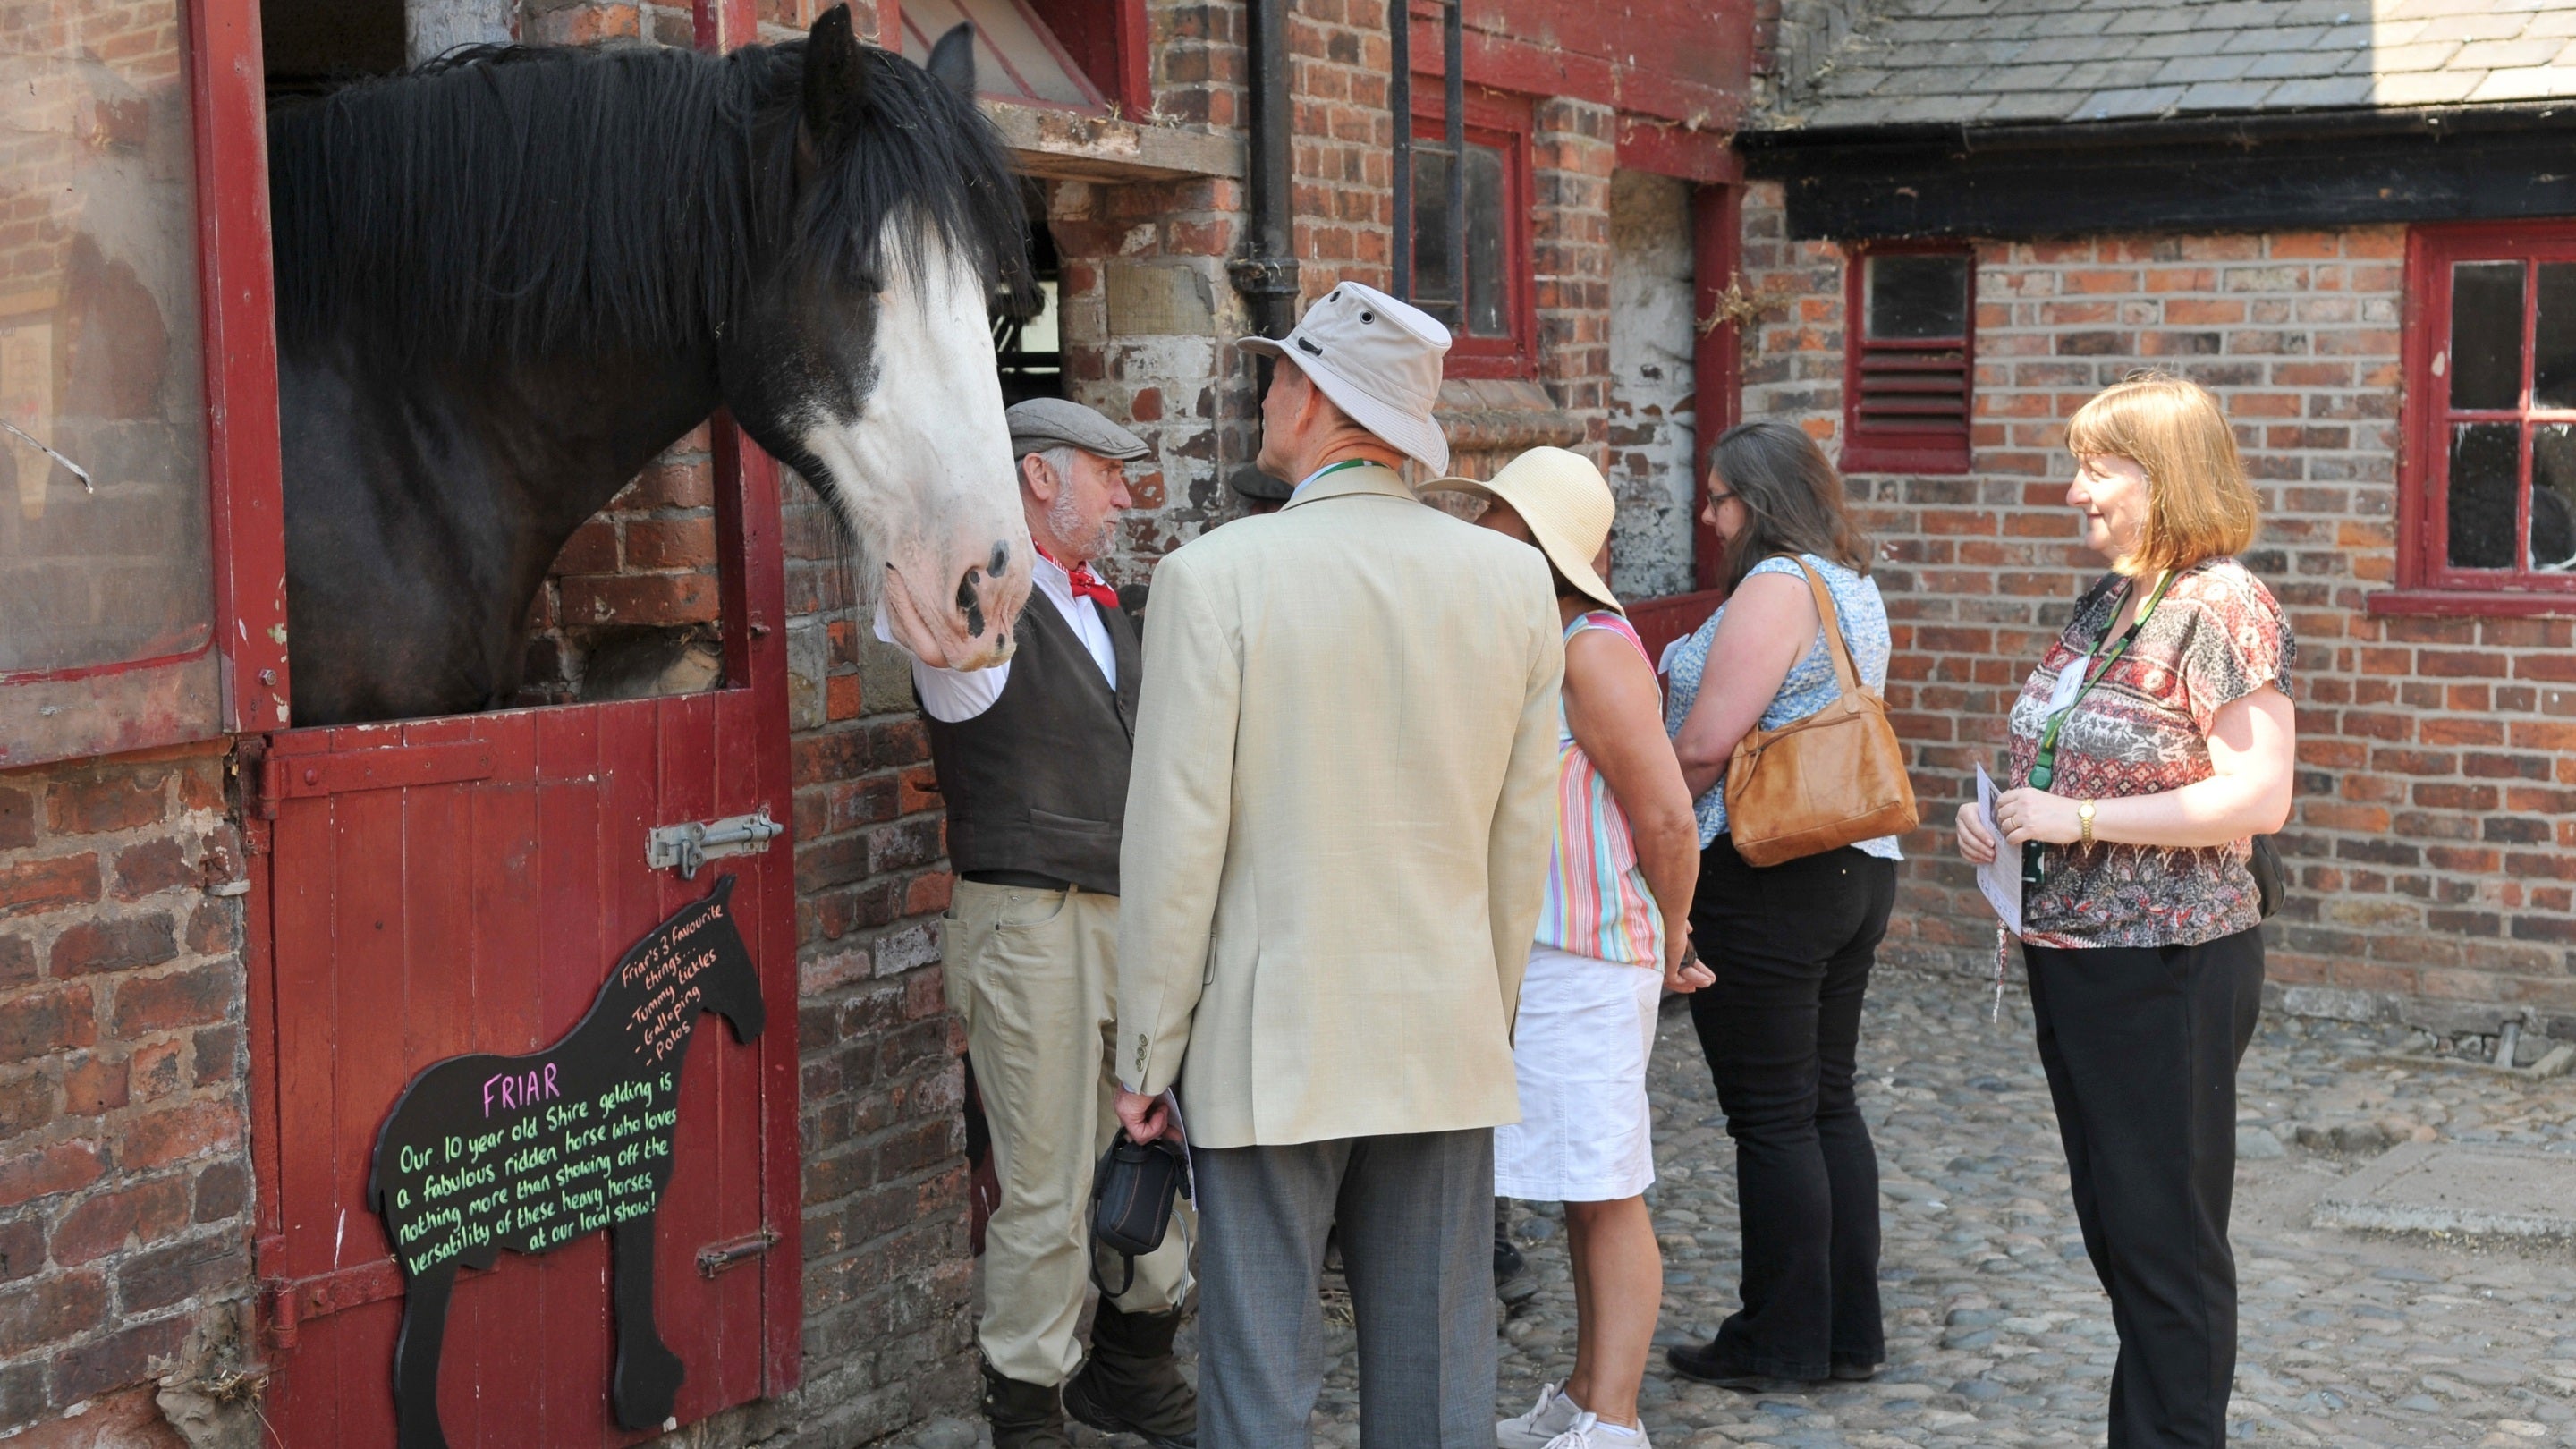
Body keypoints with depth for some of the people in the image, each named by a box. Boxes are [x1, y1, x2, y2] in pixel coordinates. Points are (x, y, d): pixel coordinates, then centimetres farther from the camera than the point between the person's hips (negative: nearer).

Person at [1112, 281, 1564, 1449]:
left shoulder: (1215, 576, -11)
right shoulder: (1512, 578, 1)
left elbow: (1177, 841, -11)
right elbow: (1521, 837, 6)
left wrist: (1147, 1057, -1)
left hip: (1268, 1049, -3)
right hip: (1445, 1047, 4)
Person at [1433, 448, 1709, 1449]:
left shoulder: (1594, 652, -15)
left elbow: (1668, 818, -15)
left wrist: (1669, 944, -3)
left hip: (1590, 958, -9)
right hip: (1528, 952, 9)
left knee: (1606, 1194, -4)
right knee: (1578, 1188, 15)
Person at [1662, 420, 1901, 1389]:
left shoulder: (1775, 586, -15)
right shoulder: (1854, 587, 14)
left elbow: (1703, 745, -20)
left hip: (1766, 880, -10)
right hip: (1857, 866, 10)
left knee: (1772, 1118, -1)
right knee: (1828, 1102, 14)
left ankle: (1782, 1344, 8)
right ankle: (1851, 1332, 20)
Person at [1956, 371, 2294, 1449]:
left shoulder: (2221, 606, -15)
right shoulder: (2104, 604, 11)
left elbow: (2257, 797, -22)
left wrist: (2082, 818, -22)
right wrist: (1997, 813, 3)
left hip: (2168, 966, -9)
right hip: (2073, 955, 9)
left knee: (2164, 1232, 1)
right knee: (2113, 1224, 17)